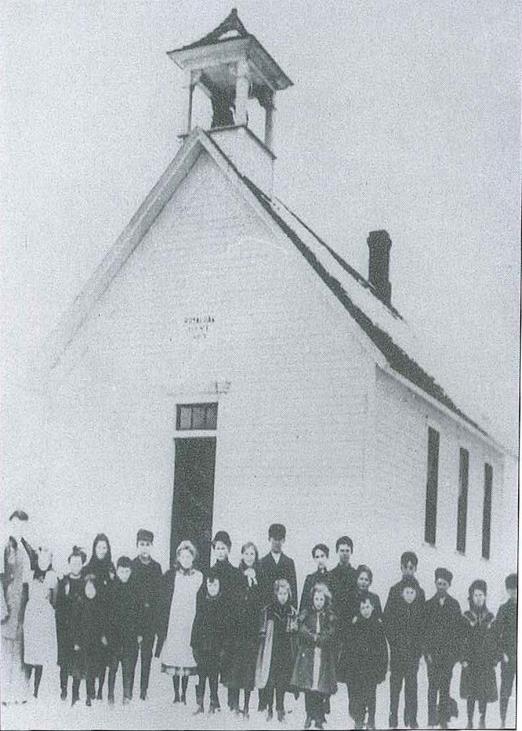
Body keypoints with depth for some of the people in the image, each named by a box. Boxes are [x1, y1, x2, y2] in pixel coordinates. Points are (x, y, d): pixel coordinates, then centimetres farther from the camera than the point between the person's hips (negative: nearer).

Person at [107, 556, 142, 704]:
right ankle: (110, 696, 9)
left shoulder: (135, 589, 7)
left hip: (131, 635, 1)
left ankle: (127, 696, 2)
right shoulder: (110, 588, 3)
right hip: (113, 635, -1)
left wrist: (140, 633, 3)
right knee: (112, 666, 0)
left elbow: (140, 612, 8)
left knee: (129, 667, -3)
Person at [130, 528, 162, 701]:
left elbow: (160, 593, 8)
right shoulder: (129, 565, 3)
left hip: (150, 618, 2)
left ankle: (144, 690, 10)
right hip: (132, 616, -2)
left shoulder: (156, 567, 10)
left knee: (147, 654, 4)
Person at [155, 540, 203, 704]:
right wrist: (162, 627, -3)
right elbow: (163, 603, 2)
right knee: (173, 658, -2)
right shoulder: (169, 575, 4)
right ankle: (176, 694, 7)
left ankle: (184, 694, 7)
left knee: (188, 658, -2)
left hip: (191, 623, 0)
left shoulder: (199, 577, 6)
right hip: (173, 623, 0)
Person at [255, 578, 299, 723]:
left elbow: (296, 634, 15)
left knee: (283, 681, 4)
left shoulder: (292, 612, 6)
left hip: (286, 652, 2)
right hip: (271, 652, -2)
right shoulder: (268, 611, -1)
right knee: (270, 680, -1)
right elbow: (263, 633, 2)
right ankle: (269, 709, 10)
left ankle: (280, 709, 15)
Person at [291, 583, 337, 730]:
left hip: (324, 656, 0)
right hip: (308, 654, 0)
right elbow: (303, 632, -4)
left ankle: (319, 718, 4)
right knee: (308, 686, -3)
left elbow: (330, 636, -3)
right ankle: (309, 716, 8)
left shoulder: (330, 617, 7)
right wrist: (318, 638, -13)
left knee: (321, 688, -4)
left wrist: (313, 637, -10)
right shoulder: (306, 614, 7)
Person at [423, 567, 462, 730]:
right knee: (433, 684, -6)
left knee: (445, 686, 3)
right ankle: (432, 717, -3)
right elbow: (424, 630, 2)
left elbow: (459, 629, 6)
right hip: (432, 650, -1)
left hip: (449, 651, 1)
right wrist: (427, 651, -5)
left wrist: (456, 650, -1)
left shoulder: (454, 605, 7)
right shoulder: (428, 605, 4)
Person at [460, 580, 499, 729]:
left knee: (485, 692, 2)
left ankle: (482, 721, 14)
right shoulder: (466, 617, 0)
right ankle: (470, 721, 8)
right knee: (471, 692, 0)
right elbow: (462, 640, -2)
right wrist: (464, 659, -9)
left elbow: (494, 640, 7)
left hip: (486, 661, 1)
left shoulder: (490, 617, 5)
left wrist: (495, 660, 2)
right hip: (471, 660, -1)